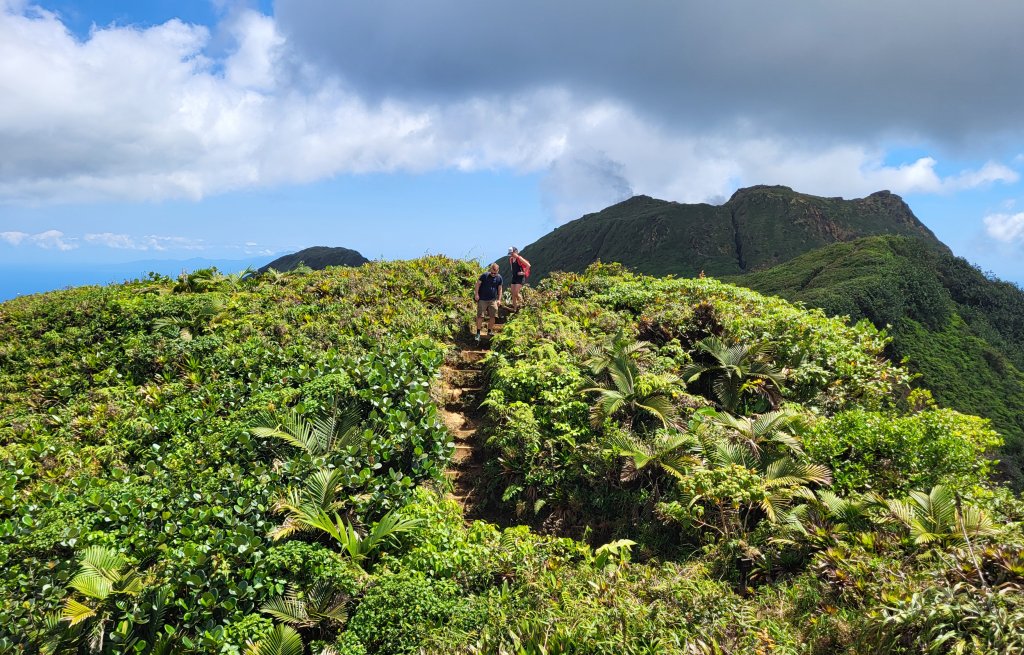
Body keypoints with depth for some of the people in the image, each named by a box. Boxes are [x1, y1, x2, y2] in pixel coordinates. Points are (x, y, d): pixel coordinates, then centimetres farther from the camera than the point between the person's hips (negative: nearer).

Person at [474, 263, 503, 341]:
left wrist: (499, 299, 4)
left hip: (493, 300, 3)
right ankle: (478, 333, 0)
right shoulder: (485, 275, -8)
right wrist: (476, 294, -10)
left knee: (493, 316, 3)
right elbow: (478, 284, -3)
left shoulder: (499, 278, 2)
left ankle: (490, 331, 19)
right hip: (482, 299, -3)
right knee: (480, 316, -5)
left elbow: (499, 289, 10)